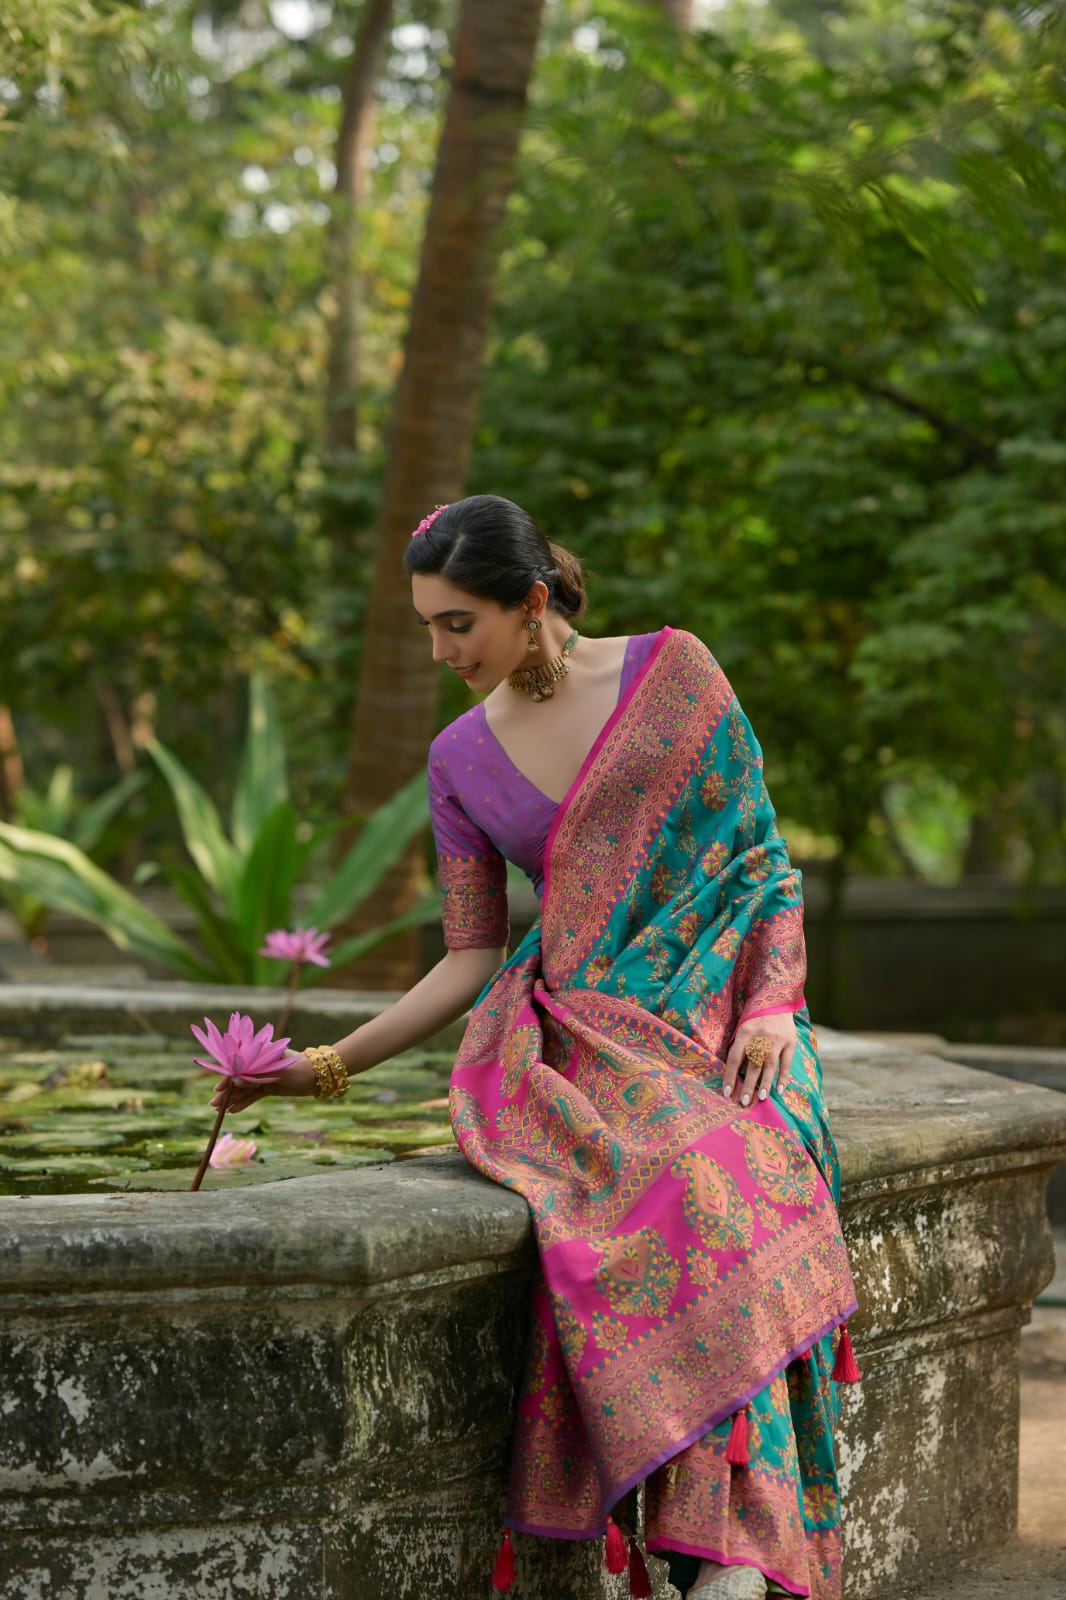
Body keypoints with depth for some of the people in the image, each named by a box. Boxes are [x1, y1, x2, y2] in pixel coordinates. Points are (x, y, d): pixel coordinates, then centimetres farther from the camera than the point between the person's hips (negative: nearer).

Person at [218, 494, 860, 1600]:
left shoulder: (671, 668, 4)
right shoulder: (462, 761, 9)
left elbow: (762, 853, 6)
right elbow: (470, 959, 10)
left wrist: (771, 1004, -8)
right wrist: (331, 1064, 3)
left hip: (722, 1002, -1)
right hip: (587, 1030, 1)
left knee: (729, 1178, -34)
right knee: (669, 1184, -34)